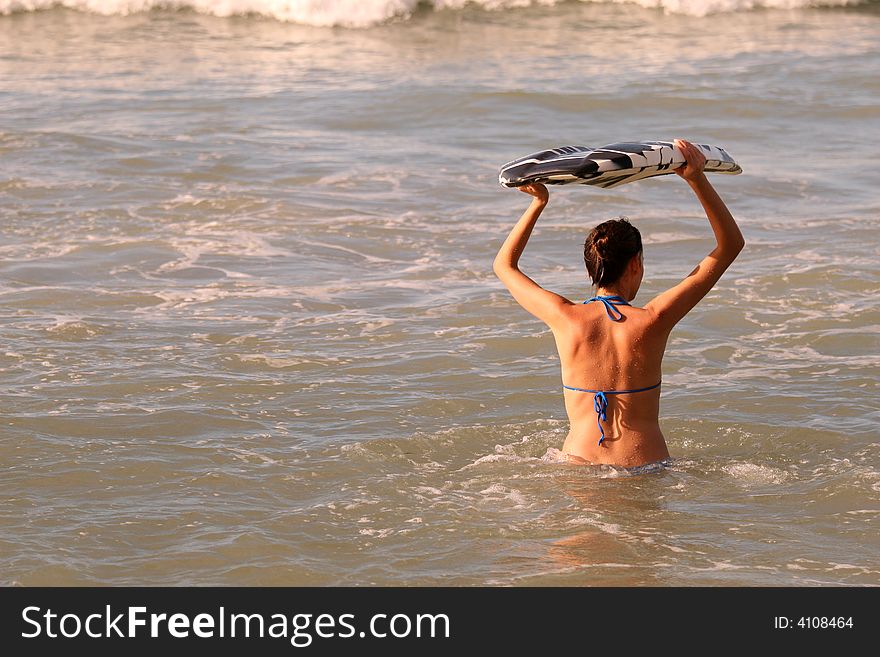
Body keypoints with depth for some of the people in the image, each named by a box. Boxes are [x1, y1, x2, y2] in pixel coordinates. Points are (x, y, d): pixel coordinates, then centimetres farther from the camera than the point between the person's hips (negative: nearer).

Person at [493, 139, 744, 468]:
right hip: (645, 471, -2)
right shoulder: (652, 321, -8)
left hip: (579, 465, 2)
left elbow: (504, 264, 17)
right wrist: (697, 179, -4)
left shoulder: (567, 319, -4)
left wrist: (538, 203, 16)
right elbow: (731, 245, 0)